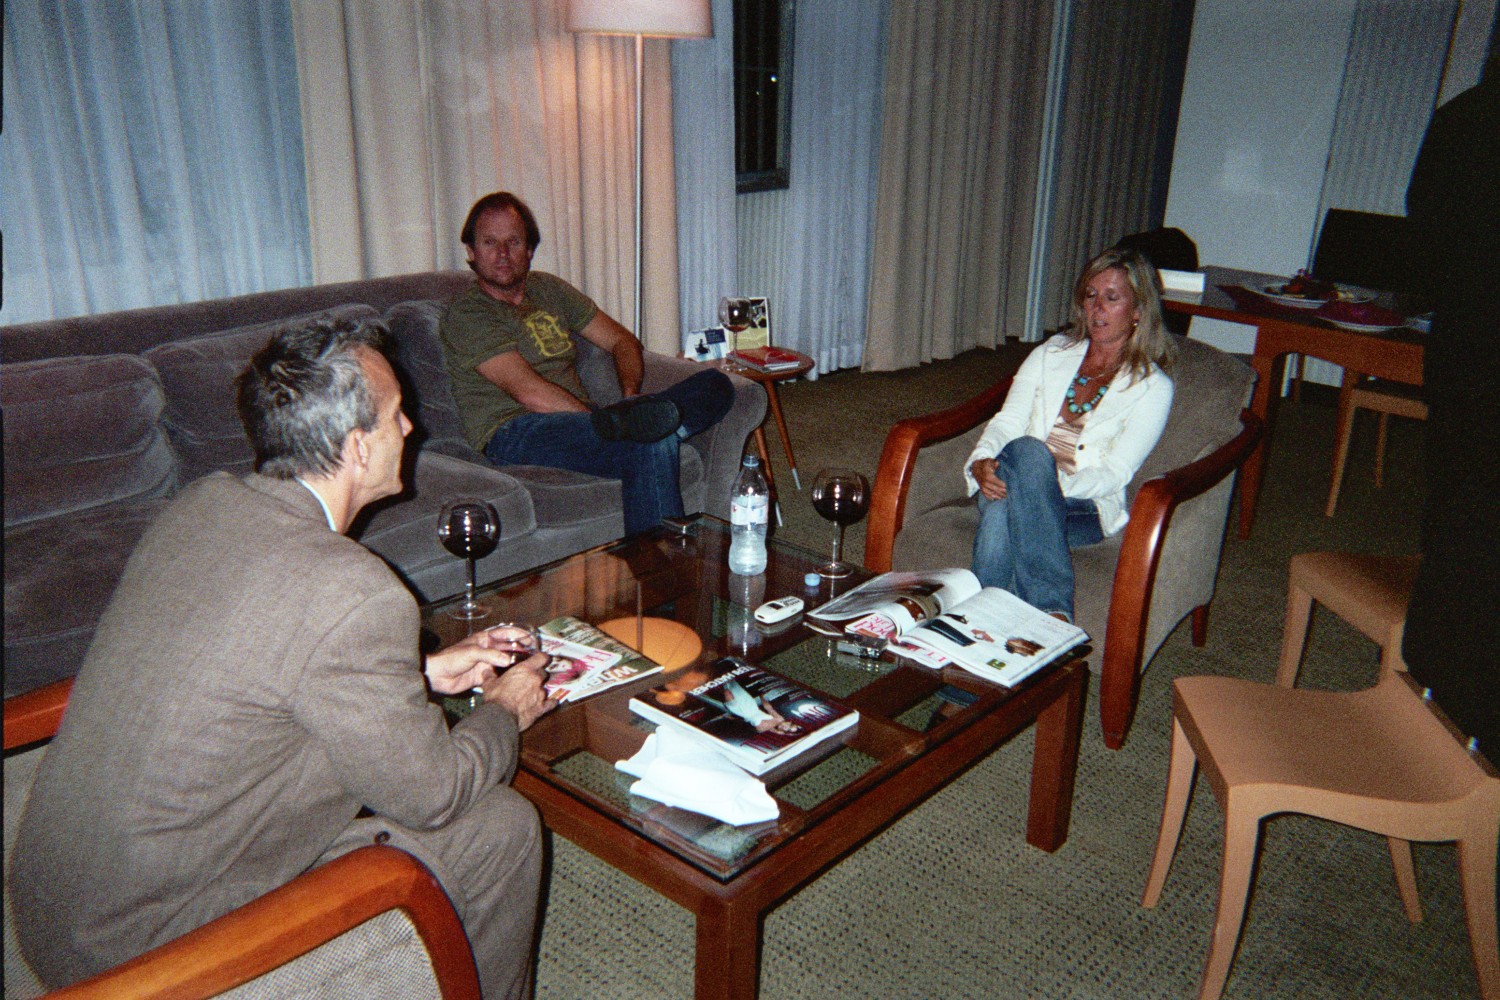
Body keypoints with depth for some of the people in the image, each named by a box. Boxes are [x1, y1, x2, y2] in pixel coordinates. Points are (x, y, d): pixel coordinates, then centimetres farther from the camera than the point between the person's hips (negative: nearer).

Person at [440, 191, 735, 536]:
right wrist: (597, 417, -21)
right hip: (514, 434, -8)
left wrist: (630, 397, -1)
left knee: (715, 385, -17)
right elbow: (528, 392, -14)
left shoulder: (548, 289, 22)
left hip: (579, 422, 8)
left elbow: (622, 341, 21)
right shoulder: (465, 315, -1)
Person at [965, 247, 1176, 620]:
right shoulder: (1052, 354, 18)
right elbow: (1007, 421, 7)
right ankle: (1054, 611, -43)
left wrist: (1051, 485, -22)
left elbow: (1114, 474, -4)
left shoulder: (1153, 387, 6)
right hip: (1013, 490, 3)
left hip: (1086, 507, -2)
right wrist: (982, 461, -15)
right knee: (1025, 449, -35)